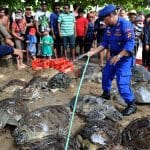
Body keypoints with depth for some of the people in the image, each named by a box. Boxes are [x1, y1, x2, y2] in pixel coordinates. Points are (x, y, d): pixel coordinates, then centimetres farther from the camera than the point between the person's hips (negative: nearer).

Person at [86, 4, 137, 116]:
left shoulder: (125, 24, -22)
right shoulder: (109, 27, 3)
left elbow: (130, 44, -26)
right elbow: (105, 43, 6)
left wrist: (118, 56, -31)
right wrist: (93, 52, -4)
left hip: (124, 58, -8)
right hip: (114, 57, 8)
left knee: (122, 83, -11)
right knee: (106, 75, 20)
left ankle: (132, 105, 4)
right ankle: (106, 94, 44)